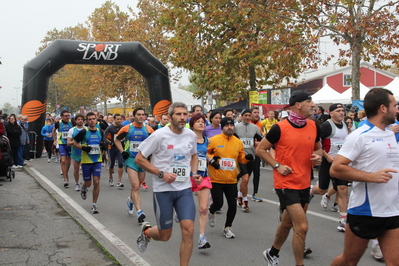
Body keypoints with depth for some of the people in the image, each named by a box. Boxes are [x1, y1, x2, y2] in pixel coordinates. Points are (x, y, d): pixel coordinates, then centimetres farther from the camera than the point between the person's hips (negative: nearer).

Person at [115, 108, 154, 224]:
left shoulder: (148, 129, 1)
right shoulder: (127, 128, -4)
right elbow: (117, 140, 10)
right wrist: (122, 151, -2)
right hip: (131, 159, -3)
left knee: (137, 185, 17)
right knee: (135, 186, -13)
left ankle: (131, 200, 46)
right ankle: (139, 212, -14)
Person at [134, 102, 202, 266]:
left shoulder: (191, 135, 2)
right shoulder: (159, 135, -13)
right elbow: (139, 159, -9)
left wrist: (194, 173, 3)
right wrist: (162, 174, -18)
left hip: (185, 189, 3)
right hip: (163, 190, -3)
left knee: (188, 229, -12)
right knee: (165, 236, 6)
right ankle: (146, 231, 42)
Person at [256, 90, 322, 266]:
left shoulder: (313, 127, 2)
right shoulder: (280, 128, -14)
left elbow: (318, 148, 18)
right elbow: (260, 149, -4)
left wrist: (318, 157, -4)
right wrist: (277, 166, -14)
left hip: (304, 184, 6)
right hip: (286, 184, -6)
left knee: (288, 223, 21)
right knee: (302, 227, -13)